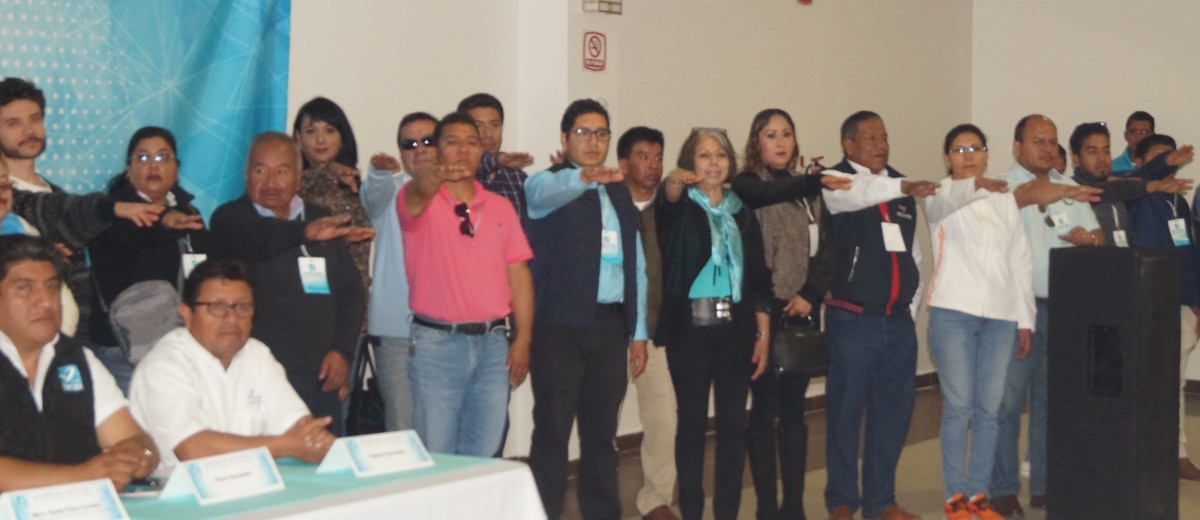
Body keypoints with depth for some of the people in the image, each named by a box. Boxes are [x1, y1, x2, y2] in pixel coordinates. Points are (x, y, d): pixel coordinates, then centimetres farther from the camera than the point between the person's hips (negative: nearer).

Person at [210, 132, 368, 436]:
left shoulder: (322, 222, 14)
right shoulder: (231, 219, -1)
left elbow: (351, 290, 15)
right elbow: (257, 240, -25)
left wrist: (342, 350, 2)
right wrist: (305, 232, -44)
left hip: (319, 379, 5)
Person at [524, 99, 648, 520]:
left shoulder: (619, 191, 17)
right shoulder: (548, 183, 0)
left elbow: (635, 264, 17)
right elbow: (543, 193, -27)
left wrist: (638, 331, 12)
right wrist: (583, 177, -48)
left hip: (610, 325, 5)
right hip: (558, 325, -5)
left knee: (601, 432, 11)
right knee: (552, 432, -5)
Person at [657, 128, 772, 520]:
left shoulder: (742, 212, 12)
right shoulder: (680, 208, 2)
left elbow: (759, 277, 11)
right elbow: (668, 201, -24)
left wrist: (763, 333, 5)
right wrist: (674, 184, -48)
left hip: (735, 327, 3)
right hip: (691, 327, -3)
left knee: (733, 423, 4)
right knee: (693, 421, 1)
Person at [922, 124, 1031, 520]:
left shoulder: (1005, 200, 14)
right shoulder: (941, 196, 2)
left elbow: (1021, 261, 14)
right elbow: (941, 203, -25)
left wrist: (1025, 319, 9)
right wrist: (976, 186, -46)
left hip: (1000, 316, 4)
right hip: (953, 313, -4)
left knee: (988, 409, 5)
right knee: (958, 407, -3)